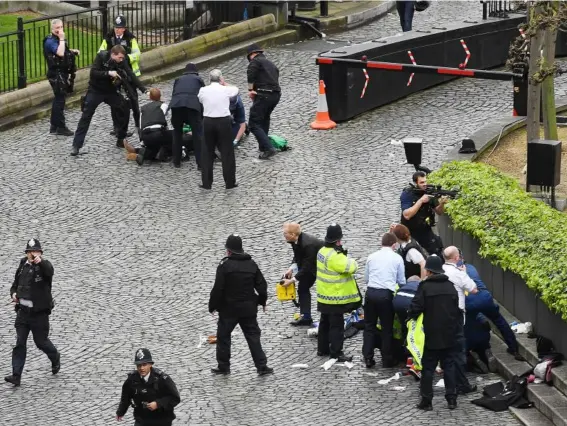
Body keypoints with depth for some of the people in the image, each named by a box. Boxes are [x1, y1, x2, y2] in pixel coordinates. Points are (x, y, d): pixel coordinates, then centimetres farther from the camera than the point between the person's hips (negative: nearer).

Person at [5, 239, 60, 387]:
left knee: (41, 341, 9)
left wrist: (40, 262, -54)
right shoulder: (23, 266, 7)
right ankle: (16, 376, -4)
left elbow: (49, 271, -35)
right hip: (23, 311, 4)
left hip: (39, 313, -4)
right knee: (20, 343, -2)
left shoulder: (44, 266, -9)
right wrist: (14, 294, -2)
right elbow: (15, 284, 20)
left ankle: (55, 358, 40)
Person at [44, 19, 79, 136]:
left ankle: (54, 126, 21)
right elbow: (60, 53, -32)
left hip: (62, 73, 10)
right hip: (57, 74, -10)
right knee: (60, 100, -7)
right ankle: (60, 127, -4)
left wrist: (72, 51, 10)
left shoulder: (58, 39, 13)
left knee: (58, 99, 14)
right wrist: (62, 39, -26)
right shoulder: (50, 41, -17)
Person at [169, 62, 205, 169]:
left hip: (176, 104, 2)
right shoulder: (198, 79, 27)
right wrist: (202, 117, 32)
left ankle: (176, 161, 24)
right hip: (193, 105, -2)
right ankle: (201, 163, -2)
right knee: (198, 134, 3)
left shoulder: (178, 79, 32)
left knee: (177, 133, 21)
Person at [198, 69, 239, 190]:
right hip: (224, 121, -2)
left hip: (208, 122, 2)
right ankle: (230, 182, 10)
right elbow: (236, 89, 17)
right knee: (227, 152, 6)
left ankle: (206, 183, 13)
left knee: (207, 153, 11)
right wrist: (224, 84, 23)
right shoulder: (225, 90, -3)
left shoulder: (203, 91, -1)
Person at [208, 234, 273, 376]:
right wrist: (262, 301, 23)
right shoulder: (251, 264, 2)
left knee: (223, 336, 11)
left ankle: (223, 366, 16)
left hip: (229, 308, -4)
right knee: (253, 336, 8)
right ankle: (262, 366, 4)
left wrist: (213, 306, -3)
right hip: (248, 308, 4)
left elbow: (218, 289, -16)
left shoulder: (224, 266, -15)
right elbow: (262, 285, 6)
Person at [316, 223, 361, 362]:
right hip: (335, 298, -10)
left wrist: (342, 255, -7)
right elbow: (351, 267, -29)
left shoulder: (323, 251, 4)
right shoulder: (334, 256, -27)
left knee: (325, 323, 20)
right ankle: (336, 353, 1)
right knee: (337, 325, -2)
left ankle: (323, 349, 30)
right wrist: (350, 259, -8)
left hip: (325, 296, 10)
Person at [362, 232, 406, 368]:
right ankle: (387, 360, 12)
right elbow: (401, 281, 7)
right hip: (386, 294, -2)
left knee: (369, 326, 12)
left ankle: (368, 359, 12)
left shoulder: (372, 257, 8)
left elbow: (366, 278, 13)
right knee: (387, 328, 8)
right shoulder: (397, 258, 2)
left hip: (371, 292, 2)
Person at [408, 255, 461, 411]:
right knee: (449, 366, 10)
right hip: (449, 334, 4)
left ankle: (426, 401, 3)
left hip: (432, 335, -4)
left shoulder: (425, 287, -12)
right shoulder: (450, 286, 4)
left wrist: (411, 316, 5)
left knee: (428, 368, 3)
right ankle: (451, 399, 9)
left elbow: (416, 308, -14)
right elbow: (457, 309, 10)